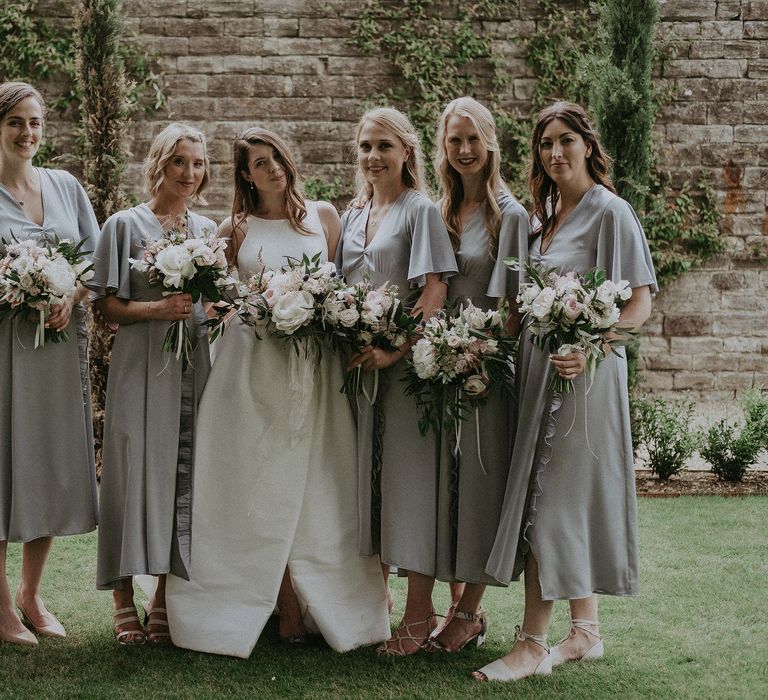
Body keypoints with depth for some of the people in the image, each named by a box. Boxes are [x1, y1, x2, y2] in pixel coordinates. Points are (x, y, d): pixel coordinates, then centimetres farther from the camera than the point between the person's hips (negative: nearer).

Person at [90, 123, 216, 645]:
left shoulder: (209, 230, 16)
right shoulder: (126, 225, 4)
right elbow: (107, 303, -1)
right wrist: (157, 310, -16)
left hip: (196, 369, 4)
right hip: (142, 367, -4)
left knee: (187, 477, 1)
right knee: (138, 472, -6)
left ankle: (167, 595, 10)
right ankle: (124, 600, 3)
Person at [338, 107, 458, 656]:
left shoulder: (421, 210, -4)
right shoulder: (353, 216, 16)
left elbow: (435, 292, -12)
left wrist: (395, 350, -21)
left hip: (405, 362, -6)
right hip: (359, 361, 6)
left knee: (409, 477, -5)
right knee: (367, 475, 8)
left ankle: (418, 615, 1)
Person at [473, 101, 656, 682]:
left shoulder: (609, 211, -8)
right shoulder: (544, 216, 15)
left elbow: (640, 303, -13)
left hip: (584, 372, -8)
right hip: (539, 370, 8)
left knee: (553, 501, -8)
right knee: (573, 502, 11)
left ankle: (532, 645, -3)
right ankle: (586, 631, 20)